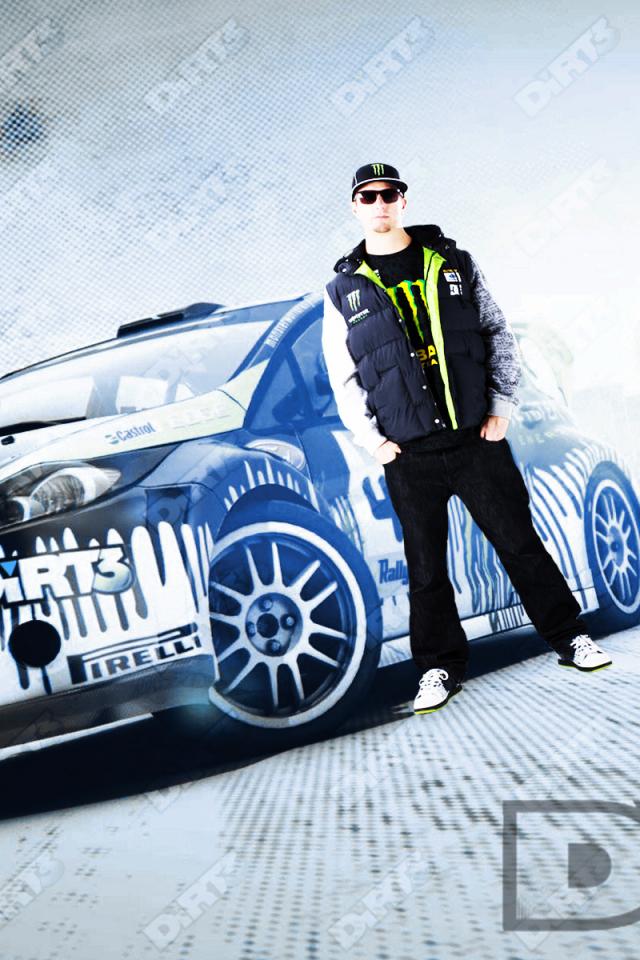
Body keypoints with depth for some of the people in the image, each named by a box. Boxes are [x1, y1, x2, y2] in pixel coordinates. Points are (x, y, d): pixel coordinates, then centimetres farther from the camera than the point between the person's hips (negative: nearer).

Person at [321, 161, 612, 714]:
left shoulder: (455, 264, 6)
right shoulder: (344, 293, 5)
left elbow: (499, 335, 8)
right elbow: (343, 378, 7)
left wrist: (502, 408, -1)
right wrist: (372, 441, -3)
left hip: (477, 440, 0)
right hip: (407, 456, 0)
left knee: (520, 542, 6)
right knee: (425, 566, 7)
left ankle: (569, 637, 20)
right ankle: (440, 667, 19)